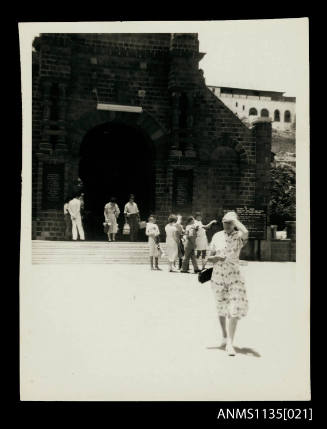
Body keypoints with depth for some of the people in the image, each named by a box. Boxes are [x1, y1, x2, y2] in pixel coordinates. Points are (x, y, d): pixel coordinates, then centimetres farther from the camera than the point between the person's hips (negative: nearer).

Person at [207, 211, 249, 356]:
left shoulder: (238, 236, -5)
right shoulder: (217, 236, 4)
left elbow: (245, 233, -31)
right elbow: (209, 258, 9)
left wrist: (235, 219, -17)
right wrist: (216, 258, -14)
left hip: (234, 276, -3)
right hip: (218, 276, 3)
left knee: (234, 309, -12)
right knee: (221, 309, 14)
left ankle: (230, 343, -7)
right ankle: (225, 337, 33)